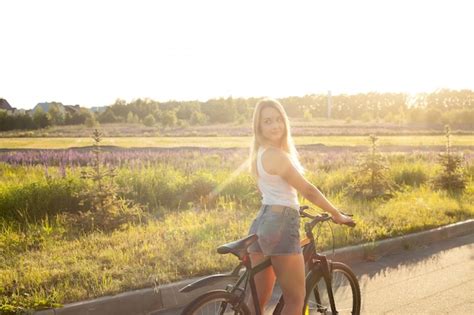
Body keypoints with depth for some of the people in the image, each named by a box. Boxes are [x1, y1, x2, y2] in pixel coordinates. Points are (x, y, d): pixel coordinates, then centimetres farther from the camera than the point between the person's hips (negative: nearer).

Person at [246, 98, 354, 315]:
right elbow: (308, 190, -13)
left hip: (262, 223, 9)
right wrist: (337, 214, -2)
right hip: (281, 226, -9)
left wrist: (290, 205, 36)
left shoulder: (260, 152, 13)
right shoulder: (277, 155, -16)